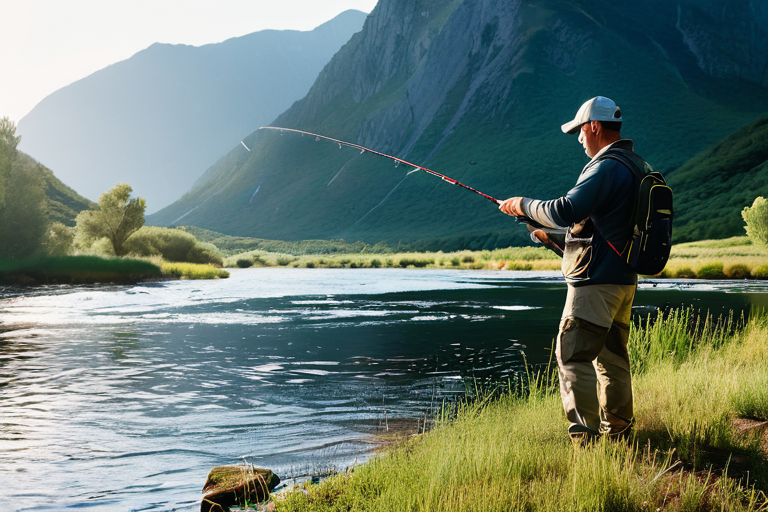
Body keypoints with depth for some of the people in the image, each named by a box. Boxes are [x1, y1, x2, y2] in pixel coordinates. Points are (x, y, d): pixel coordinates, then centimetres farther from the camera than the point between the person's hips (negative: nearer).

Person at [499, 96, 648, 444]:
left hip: (596, 281, -10)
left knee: (574, 357, -8)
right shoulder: (637, 166, 17)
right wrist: (554, 240, 24)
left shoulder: (607, 167, -15)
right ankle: (618, 431, 26)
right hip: (623, 281, 10)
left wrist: (523, 205, -8)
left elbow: (567, 211, -25)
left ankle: (586, 438, -10)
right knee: (612, 357, 17)